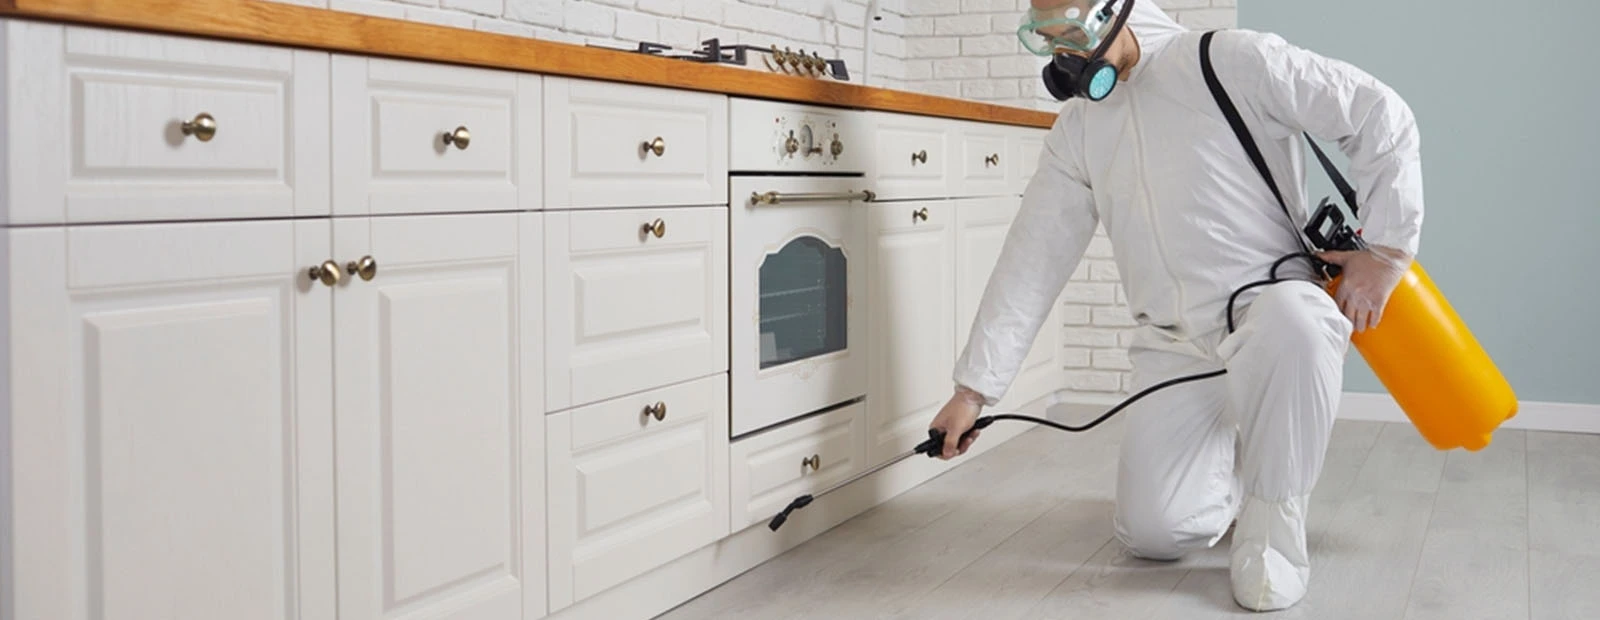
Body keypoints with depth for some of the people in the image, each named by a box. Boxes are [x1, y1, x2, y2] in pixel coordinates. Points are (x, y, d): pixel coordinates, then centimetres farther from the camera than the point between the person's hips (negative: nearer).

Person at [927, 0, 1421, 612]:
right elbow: (1032, 259, 7)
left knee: (1291, 319, -41)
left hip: (1270, 305, -4)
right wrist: (974, 387, 3)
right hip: (1176, 347, 4)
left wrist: (1384, 250, -10)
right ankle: (1231, 478, 24)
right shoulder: (1077, 129, 9)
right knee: (1151, 532, -11)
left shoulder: (1232, 61, -8)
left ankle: (1273, 514, -18)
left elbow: (1380, 114, -7)